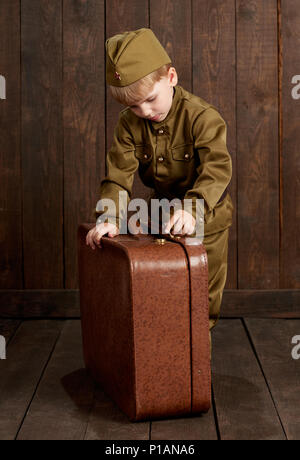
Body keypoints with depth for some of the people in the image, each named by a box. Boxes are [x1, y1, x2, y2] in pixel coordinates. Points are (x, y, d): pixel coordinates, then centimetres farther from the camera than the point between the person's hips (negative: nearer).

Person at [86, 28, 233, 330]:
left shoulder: (201, 116, -25)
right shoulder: (129, 124, -10)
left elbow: (218, 169, -34)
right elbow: (119, 173, -14)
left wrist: (192, 208, -50)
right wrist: (109, 217, -30)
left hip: (207, 215, -4)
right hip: (161, 212, 4)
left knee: (206, 287, 9)